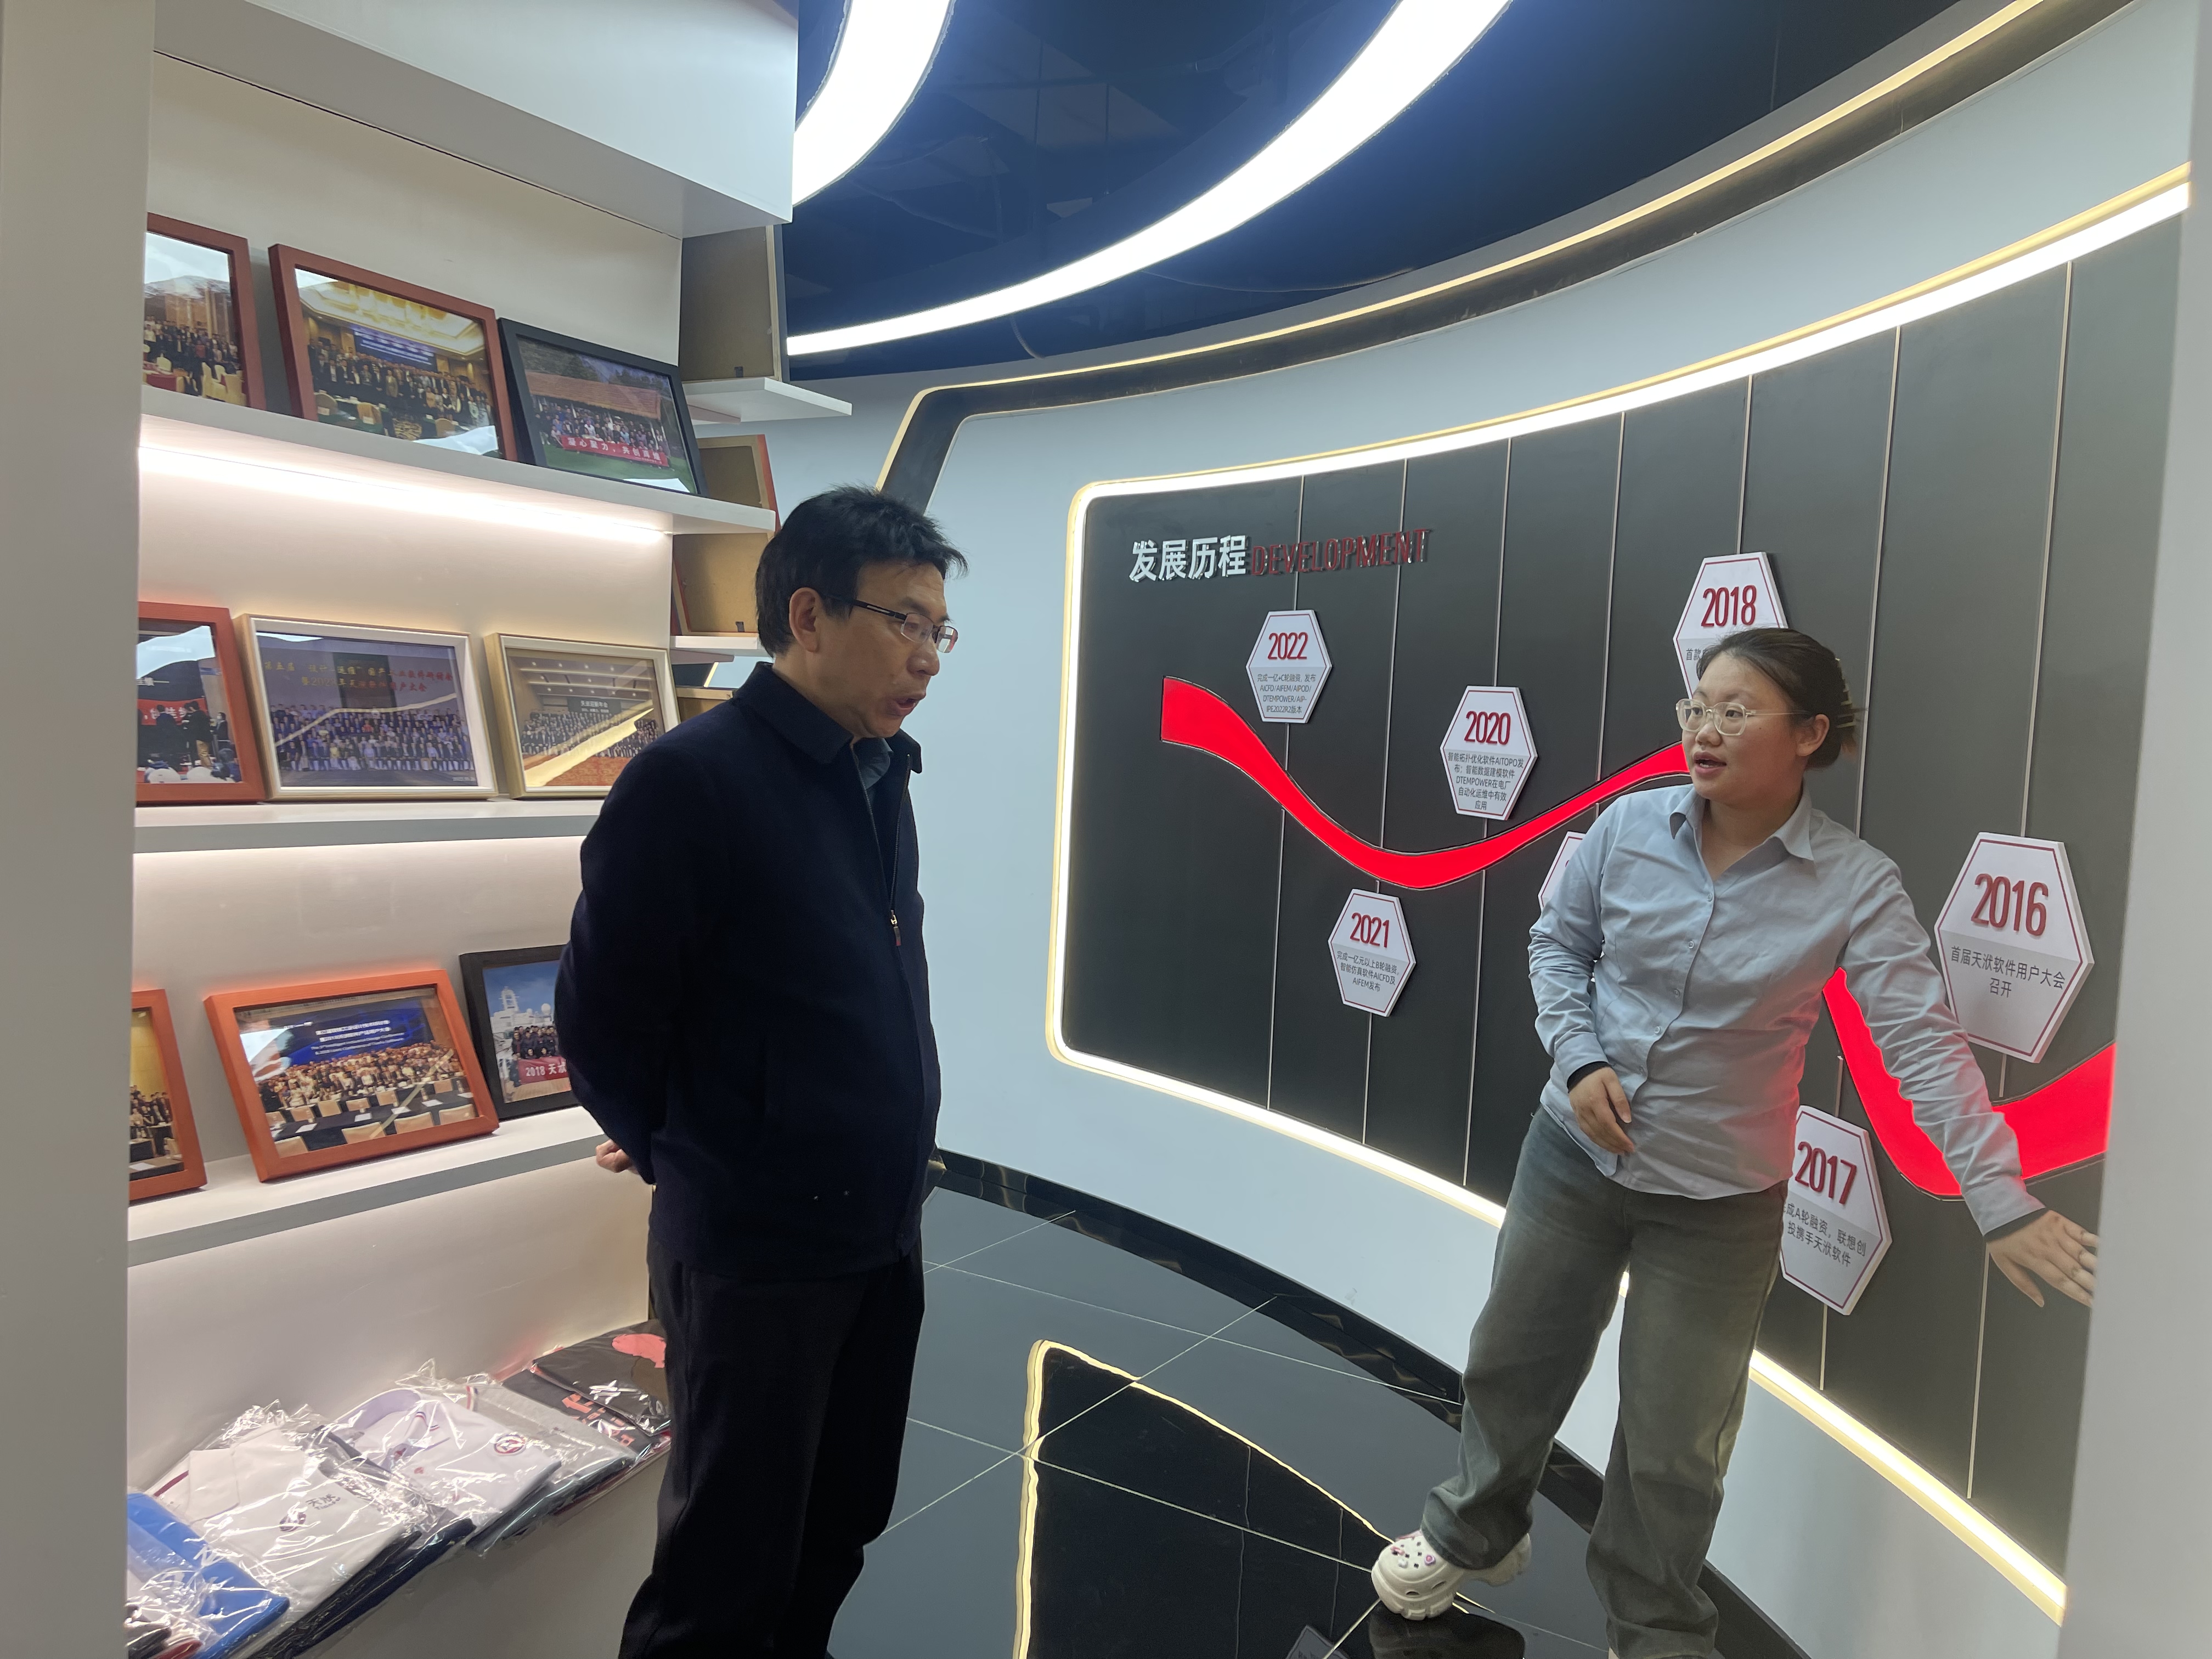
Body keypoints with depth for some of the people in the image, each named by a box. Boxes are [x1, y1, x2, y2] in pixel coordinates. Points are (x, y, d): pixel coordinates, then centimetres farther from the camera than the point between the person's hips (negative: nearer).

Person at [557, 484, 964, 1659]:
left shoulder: (881, 779, 5)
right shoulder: (690, 780, -18)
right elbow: (602, 1014, -12)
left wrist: (887, 1164, 13)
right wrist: (684, 1158, 2)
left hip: (883, 1231, 7)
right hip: (752, 1249, -7)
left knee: (840, 1530, 22)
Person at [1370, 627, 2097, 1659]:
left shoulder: (1854, 886, -15)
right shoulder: (1630, 826, -9)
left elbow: (1924, 1044, -18)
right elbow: (1557, 942, 4)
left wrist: (2003, 1199, -24)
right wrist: (1581, 1058, -9)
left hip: (1718, 1203, -2)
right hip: (1573, 1155, 3)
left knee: (1672, 1444, 11)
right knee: (1513, 1361, 20)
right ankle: (1472, 1535, 49)